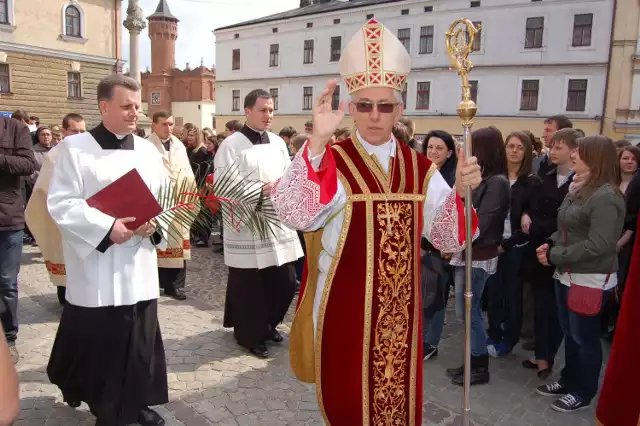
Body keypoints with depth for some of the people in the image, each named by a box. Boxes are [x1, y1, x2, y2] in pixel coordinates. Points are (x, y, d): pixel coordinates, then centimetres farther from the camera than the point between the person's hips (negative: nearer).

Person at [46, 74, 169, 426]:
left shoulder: (148, 150, 9)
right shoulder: (74, 147, -4)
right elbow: (60, 203, -10)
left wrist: (156, 222, -11)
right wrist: (107, 227, -21)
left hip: (139, 264, 4)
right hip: (95, 265, -4)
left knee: (140, 337, 9)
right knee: (95, 338, 3)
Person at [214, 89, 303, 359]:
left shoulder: (278, 143, 11)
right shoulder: (231, 144, -7)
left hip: (278, 222, 6)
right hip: (246, 226, -6)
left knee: (284, 281, 11)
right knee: (248, 284, 4)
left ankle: (267, 324, 35)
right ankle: (250, 335, 24)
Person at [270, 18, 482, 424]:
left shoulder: (420, 168, 2)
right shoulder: (330, 162, -11)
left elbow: (449, 237, 0)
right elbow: (295, 214, -30)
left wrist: (462, 191, -18)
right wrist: (318, 141, -40)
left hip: (400, 309, 4)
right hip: (346, 307, -3)